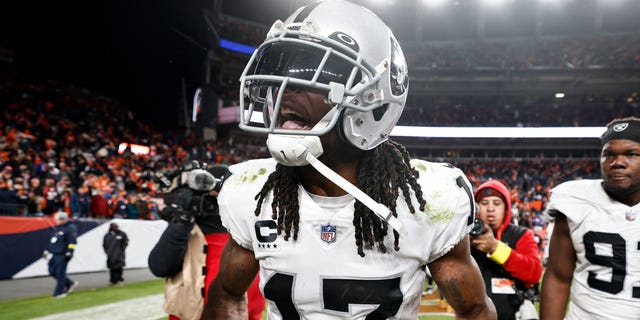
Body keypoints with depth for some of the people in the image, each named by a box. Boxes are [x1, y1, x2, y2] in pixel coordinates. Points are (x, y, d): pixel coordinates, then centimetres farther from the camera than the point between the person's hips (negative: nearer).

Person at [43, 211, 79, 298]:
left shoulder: (70, 228, -8)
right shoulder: (56, 229, 20)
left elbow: (72, 242, -14)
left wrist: (70, 252, -21)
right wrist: (47, 250, 28)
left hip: (62, 255, -9)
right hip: (53, 254, 9)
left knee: (60, 274, -6)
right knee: (52, 272, 9)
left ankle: (59, 292, 2)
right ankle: (70, 283, 22)